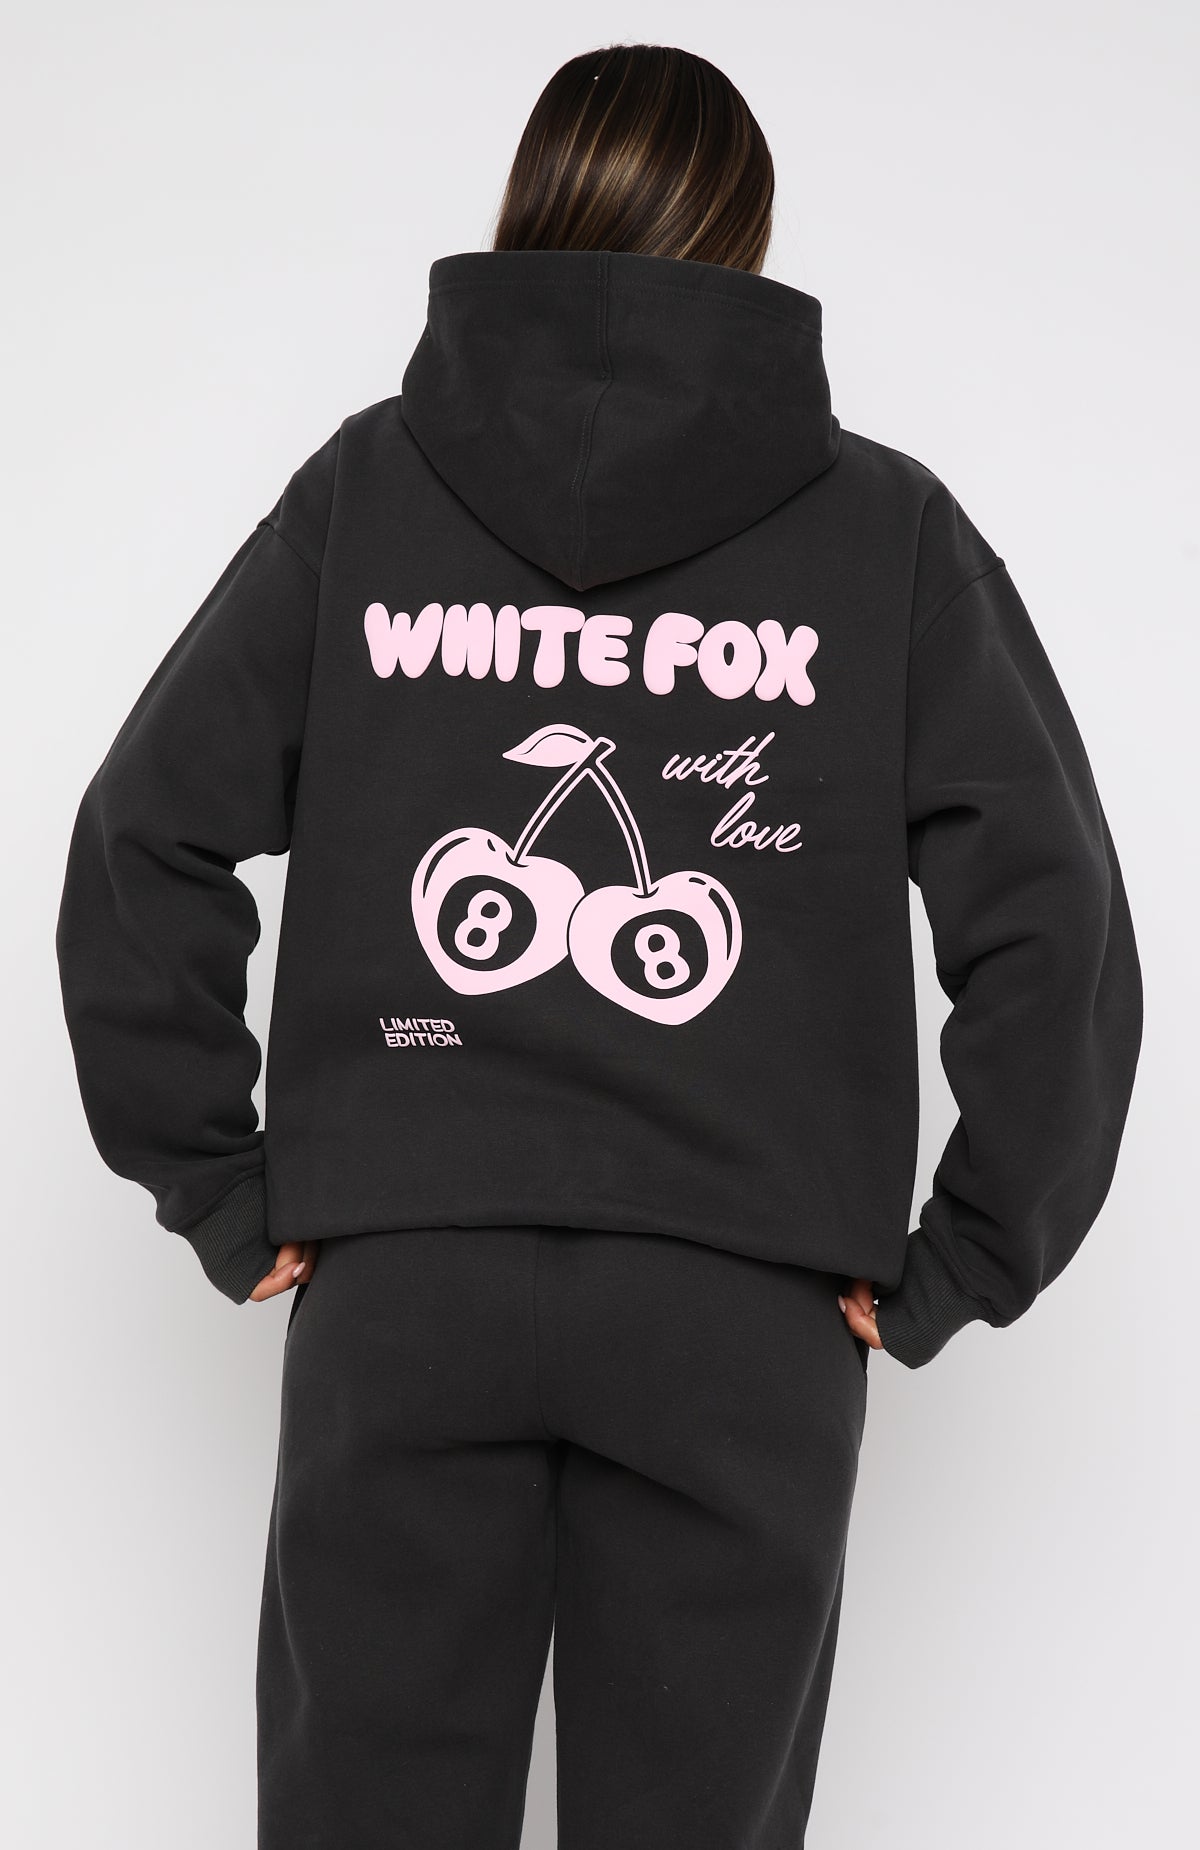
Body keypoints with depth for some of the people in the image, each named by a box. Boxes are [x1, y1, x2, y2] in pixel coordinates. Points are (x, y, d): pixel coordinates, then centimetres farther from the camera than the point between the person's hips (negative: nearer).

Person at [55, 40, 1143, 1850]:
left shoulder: (364, 487, 2)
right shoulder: (885, 528, -1)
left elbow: (139, 849, -1)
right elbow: (1056, 936, -5)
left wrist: (224, 1195, 5)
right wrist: (948, 1272, 2)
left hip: (396, 1290, 1)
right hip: (745, 1313, 0)